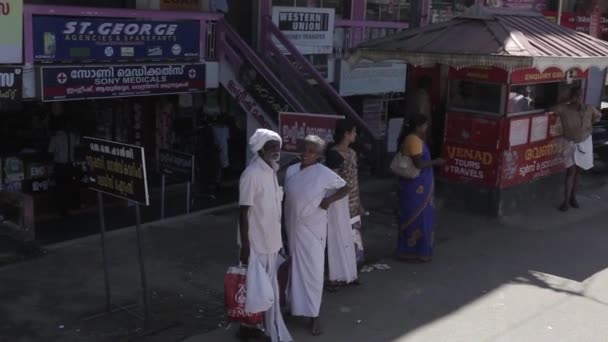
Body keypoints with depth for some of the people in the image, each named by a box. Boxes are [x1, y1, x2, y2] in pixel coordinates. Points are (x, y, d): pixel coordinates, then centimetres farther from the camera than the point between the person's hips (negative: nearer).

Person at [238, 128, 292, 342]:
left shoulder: (272, 171, 7)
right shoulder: (252, 174, -20)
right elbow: (244, 212, -19)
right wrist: (245, 246, -19)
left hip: (270, 241, 8)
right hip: (256, 243, -8)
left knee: (268, 288, 18)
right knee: (254, 288, 5)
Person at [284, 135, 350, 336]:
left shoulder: (324, 173, -12)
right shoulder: (291, 171, 1)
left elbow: (345, 188, -2)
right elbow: (286, 198, 9)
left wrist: (329, 200, -17)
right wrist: (284, 225, 10)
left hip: (313, 228, -4)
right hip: (292, 227, 4)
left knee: (313, 270, 0)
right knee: (295, 268, 15)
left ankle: (313, 315, 7)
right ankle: (295, 306, 31)